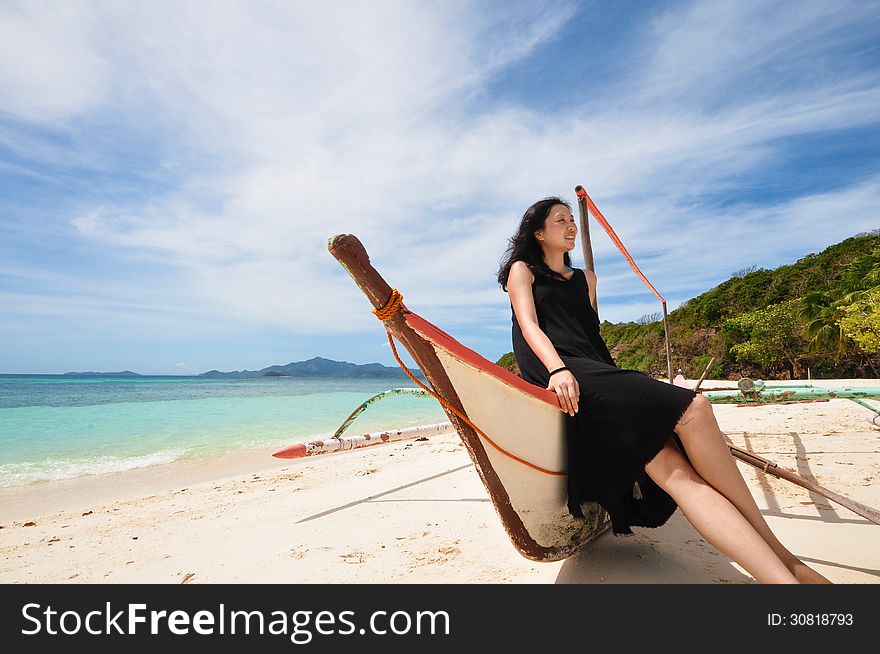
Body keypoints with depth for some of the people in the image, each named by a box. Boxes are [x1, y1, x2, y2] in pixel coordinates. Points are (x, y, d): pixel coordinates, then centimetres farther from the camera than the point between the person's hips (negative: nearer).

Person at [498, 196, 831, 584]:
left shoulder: (584, 278, 33)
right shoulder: (522, 270, 15)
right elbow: (529, 325, -3)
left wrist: (620, 379, 18)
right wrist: (558, 369, -21)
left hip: (596, 373, 6)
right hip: (557, 376, -6)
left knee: (672, 468, -20)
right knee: (692, 409, -23)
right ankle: (780, 556, -15)